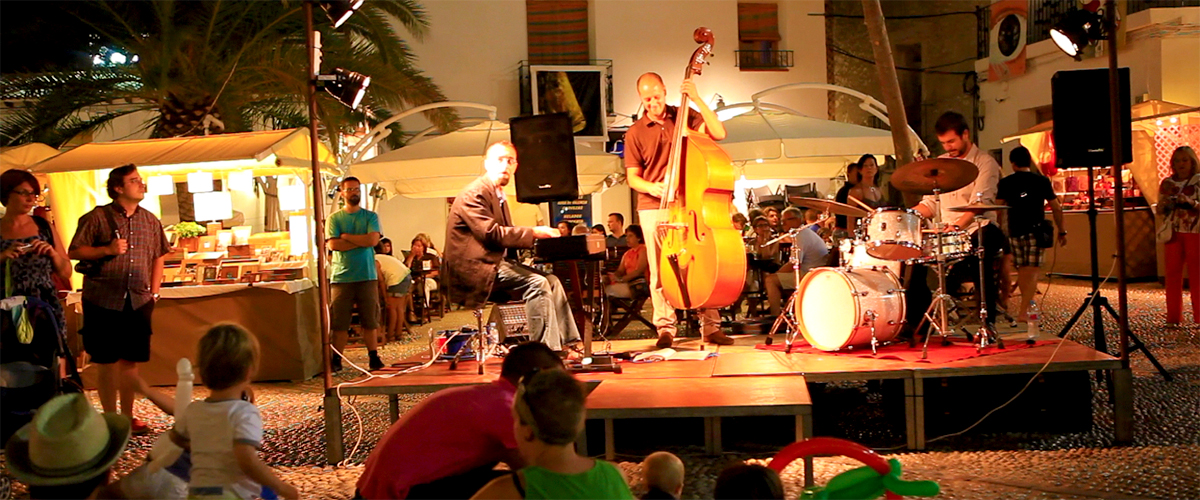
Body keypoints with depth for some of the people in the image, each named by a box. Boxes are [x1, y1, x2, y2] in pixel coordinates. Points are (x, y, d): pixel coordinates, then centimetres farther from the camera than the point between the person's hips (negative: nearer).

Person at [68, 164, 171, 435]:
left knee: (131, 361, 8)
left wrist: (154, 292, 7)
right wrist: (107, 250, -16)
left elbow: (158, 258, 16)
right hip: (103, 300, -4)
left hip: (138, 301, 4)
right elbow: (74, 252, -3)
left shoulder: (150, 221, 10)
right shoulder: (97, 217, -3)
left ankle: (128, 417, 19)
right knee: (107, 362, 3)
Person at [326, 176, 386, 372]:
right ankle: (336, 359, 6)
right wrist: (361, 241, -8)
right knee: (339, 321, 0)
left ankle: (373, 357, 9)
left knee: (370, 319, 3)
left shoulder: (370, 216, 8)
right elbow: (333, 244, -8)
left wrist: (345, 236, -5)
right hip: (341, 276, -1)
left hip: (367, 276, 1)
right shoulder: (334, 218, 6)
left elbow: (373, 240, -9)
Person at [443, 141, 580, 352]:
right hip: (475, 268, -10)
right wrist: (533, 233, -21)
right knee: (536, 284, -23)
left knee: (551, 280, -2)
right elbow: (491, 233, -22)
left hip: (496, 263, 10)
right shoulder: (475, 193, -11)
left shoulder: (499, 196, 21)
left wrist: (537, 236, 2)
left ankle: (567, 342, -6)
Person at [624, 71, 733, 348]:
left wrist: (697, 100, -14)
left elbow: (719, 133, -9)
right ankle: (665, 328, 7)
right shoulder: (635, 133, 6)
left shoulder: (685, 117, 6)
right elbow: (633, 178, 7)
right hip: (654, 207, 0)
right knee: (660, 269, -3)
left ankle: (710, 327, 3)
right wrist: (652, 188, -14)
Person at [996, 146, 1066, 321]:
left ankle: (1028, 305, 25)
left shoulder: (1005, 183, 2)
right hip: (1036, 232, -2)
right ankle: (1024, 312, -13)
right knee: (1032, 272, -3)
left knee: (1022, 271, 16)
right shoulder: (1042, 181, 1)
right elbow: (1056, 208, 2)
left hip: (1014, 232, 2)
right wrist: (1062, 232, 10)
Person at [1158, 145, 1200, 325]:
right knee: (1173, 273, 2)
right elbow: (1160, 210, 12)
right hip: (1173, 232, 3)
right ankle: (1173, 317, 7)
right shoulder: (1167, 183, 10)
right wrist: (1166, 201, -7)